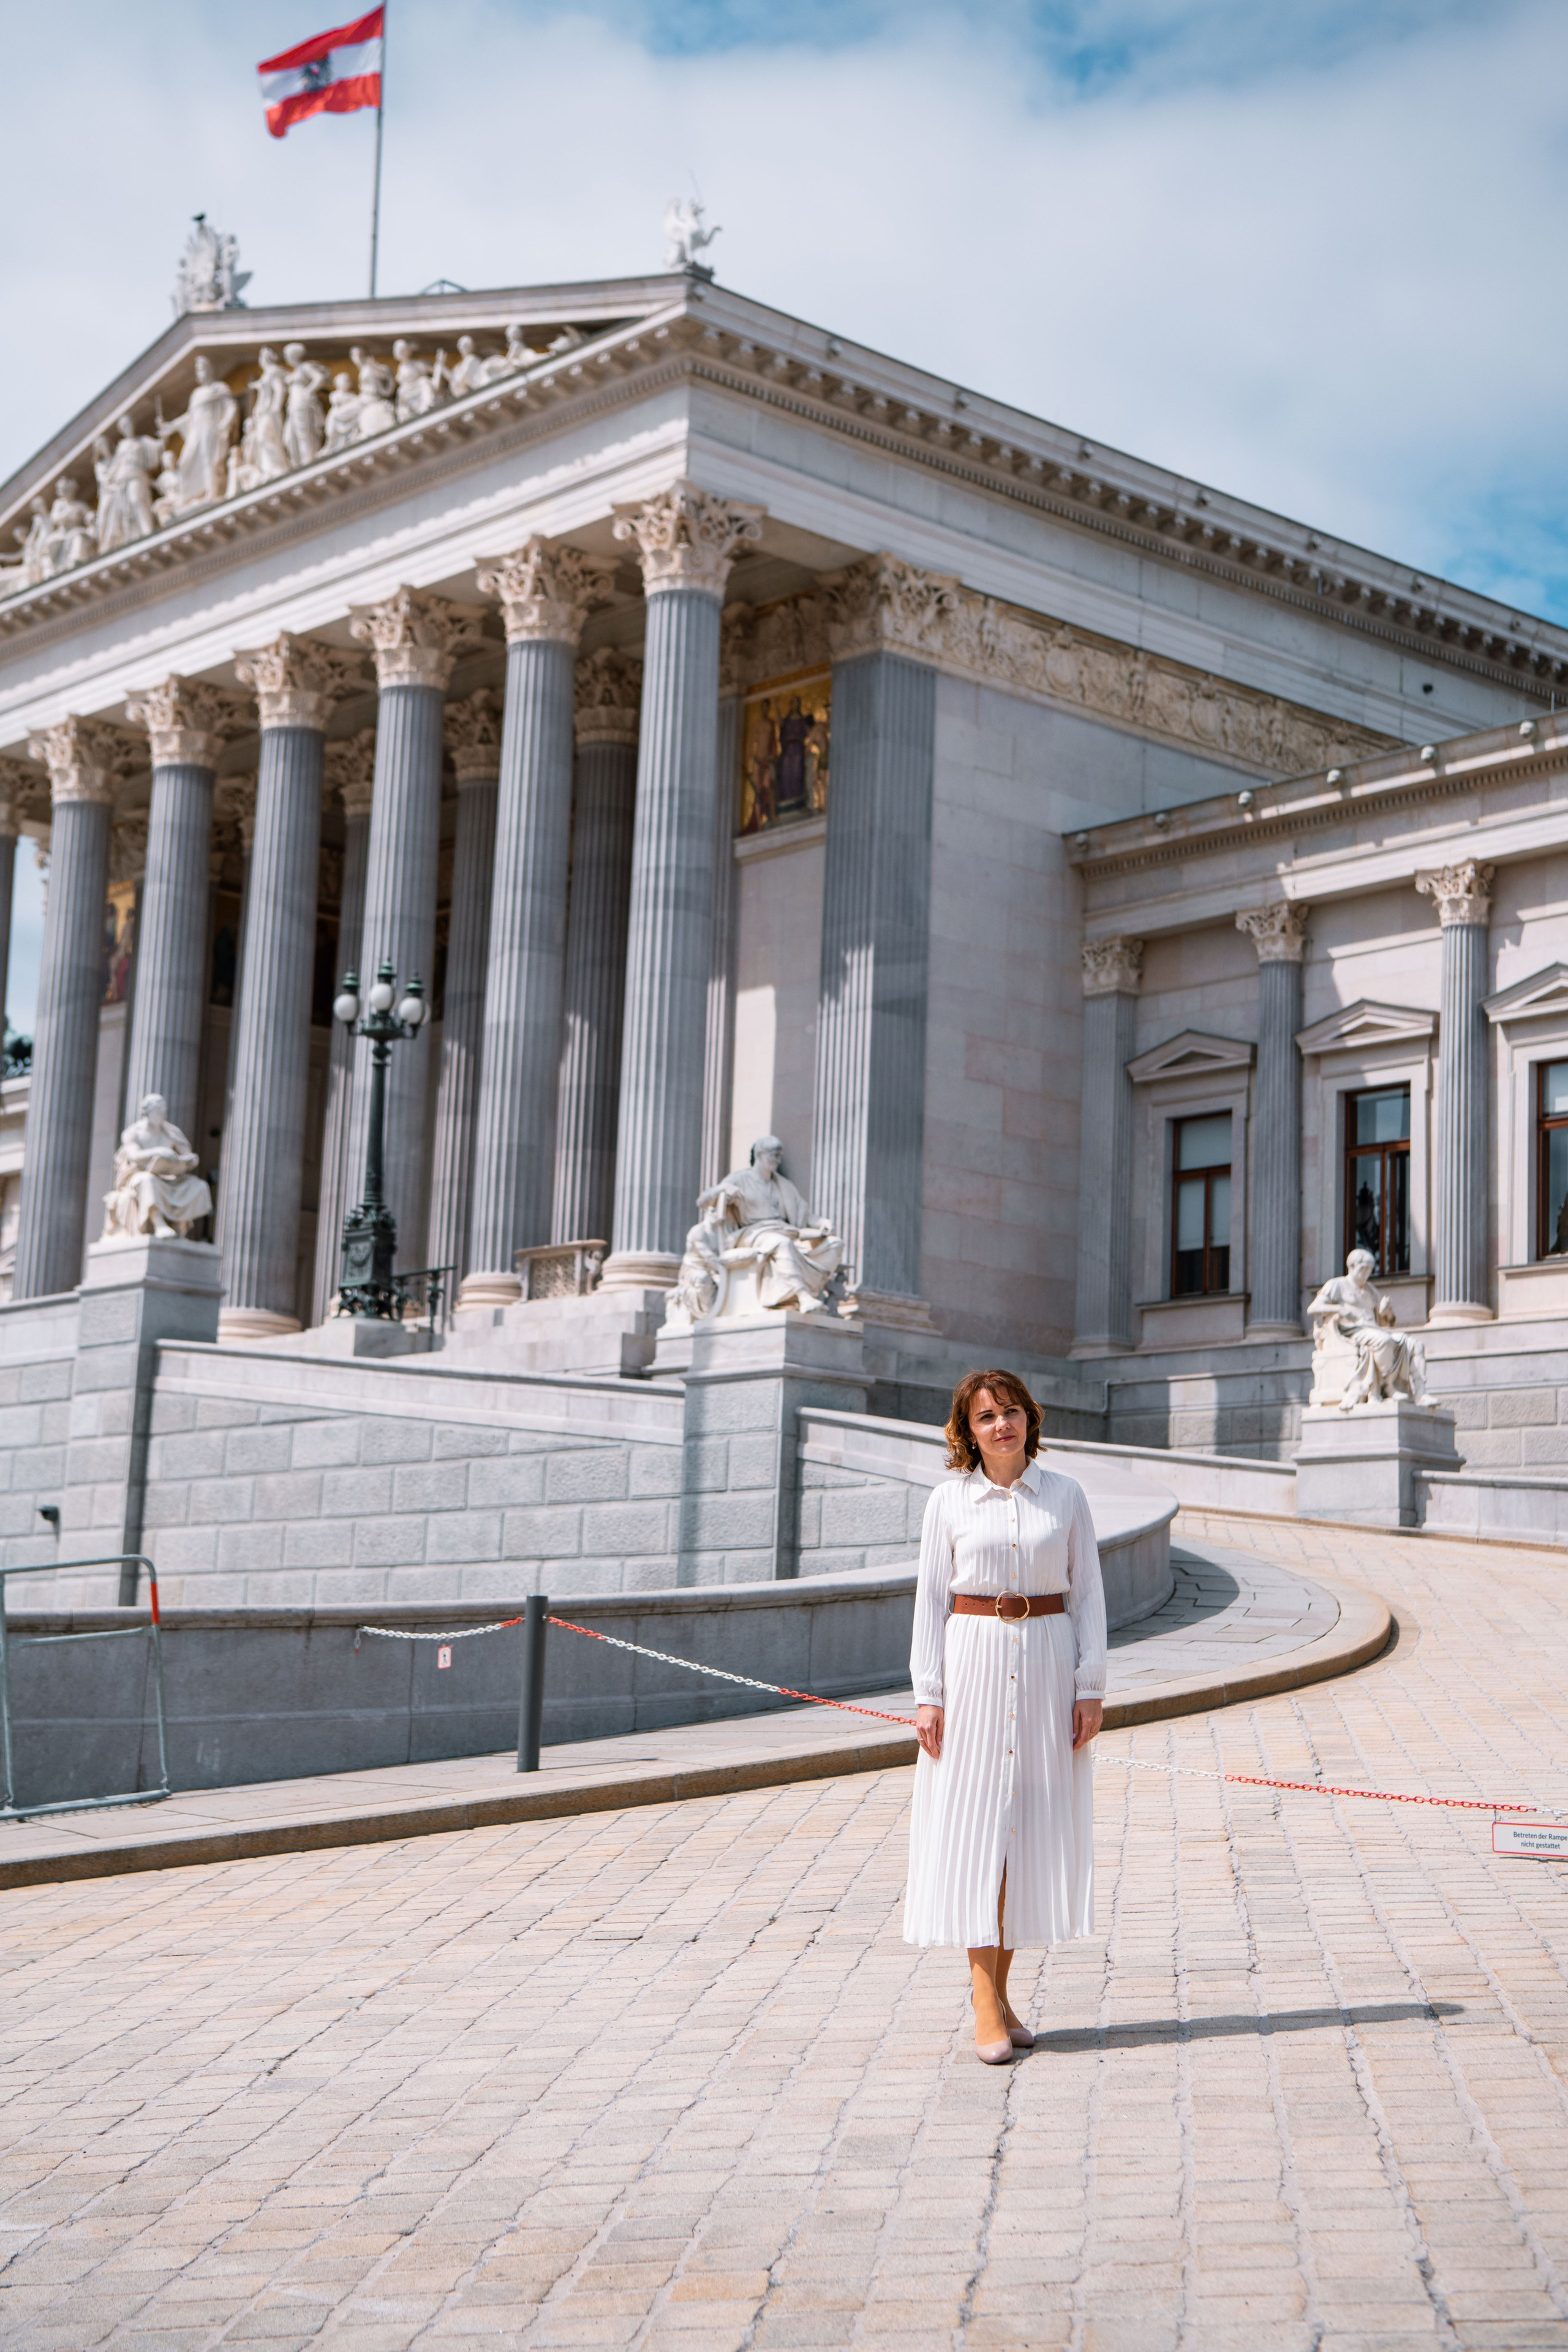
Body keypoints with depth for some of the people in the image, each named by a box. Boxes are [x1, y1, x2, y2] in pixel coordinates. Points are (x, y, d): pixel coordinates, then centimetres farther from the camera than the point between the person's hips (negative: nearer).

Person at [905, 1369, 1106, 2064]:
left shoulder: (1066, 1497, 5)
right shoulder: (949, 1502, 2)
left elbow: (1088, 1593, 6)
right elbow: (931, 1599, 2)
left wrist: (1090, 1686, -1)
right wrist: (928, 1693, -4)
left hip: (1048, 1665, 2)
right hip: (973, 1663, -2)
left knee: (1034, 1824, 4)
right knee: (974, 1822, -6)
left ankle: (999, 1988, 16)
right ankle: (985, 2008, -6)